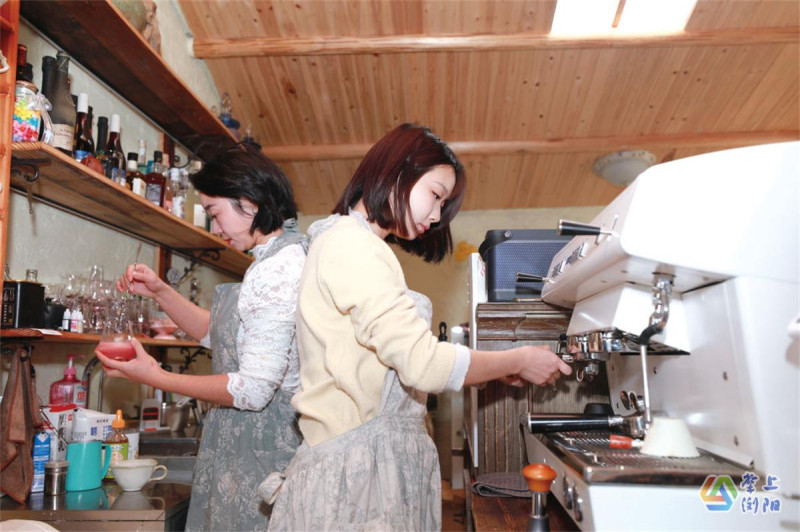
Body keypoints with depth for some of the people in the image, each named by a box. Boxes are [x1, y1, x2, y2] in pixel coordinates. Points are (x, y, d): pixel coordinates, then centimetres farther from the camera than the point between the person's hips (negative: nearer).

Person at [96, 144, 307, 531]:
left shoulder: (277, 272, -23)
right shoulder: (282, 259, 10)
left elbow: (253, 390, -24)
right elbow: (219, 333, 18)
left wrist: (156, 377, -15)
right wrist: (160, 292, 7)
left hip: (258, 451, -9)